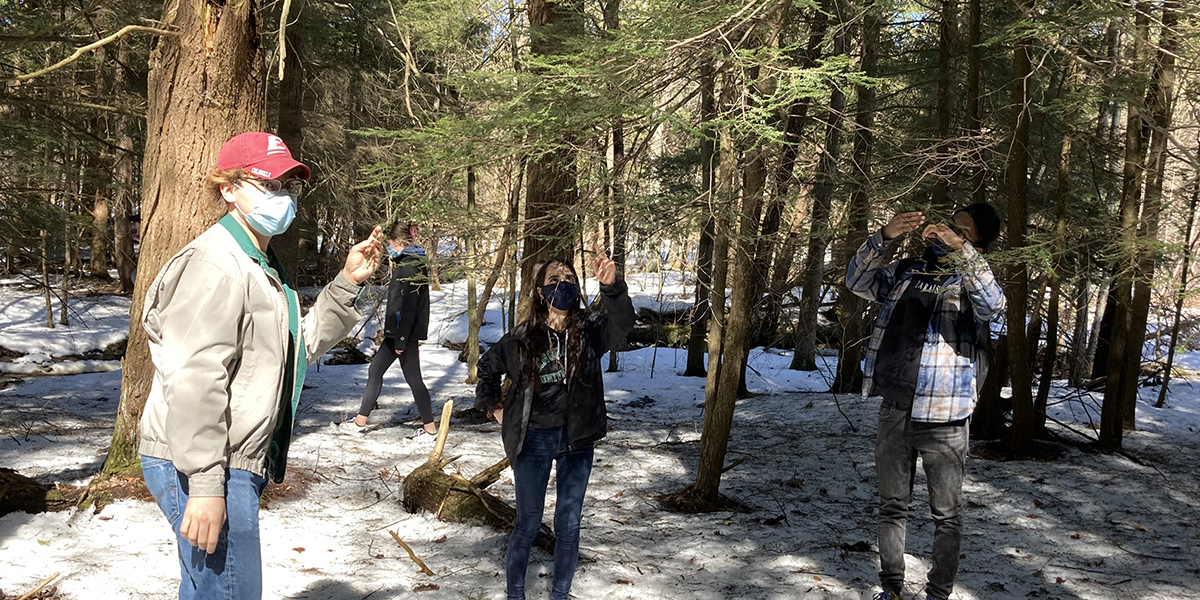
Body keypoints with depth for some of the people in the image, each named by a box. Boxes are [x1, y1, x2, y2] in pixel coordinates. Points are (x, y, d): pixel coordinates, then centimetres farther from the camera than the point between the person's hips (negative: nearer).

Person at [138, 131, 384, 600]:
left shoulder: (260, 266, 19)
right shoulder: (214, 263, -15)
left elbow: (299, 346, 22)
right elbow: (194, 379, -23)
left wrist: (347, 284, 11)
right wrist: (204, 485, -27)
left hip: (235, 467, 11)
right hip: (201, 471, -11)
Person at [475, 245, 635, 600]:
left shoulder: (589, 329, -4)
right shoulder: (523, 338, -3)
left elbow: (623, 323, -27)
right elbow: (487, 368, 15)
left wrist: (611, 287, -44)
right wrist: (493, 407, 7)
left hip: (577, 440, 1)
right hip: (533, 440, -1)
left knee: (569, 525, 10)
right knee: (528, 523, 6)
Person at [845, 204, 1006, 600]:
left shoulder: (970, 282, -2)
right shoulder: (905, 272, 10)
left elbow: (993, 304, -23)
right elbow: (857, 281, 2)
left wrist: (960, 250, -29)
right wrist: (884, 237, -11)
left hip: (943, 421, -4)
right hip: (894, 414, 4)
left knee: (946, 515, 6)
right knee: (892, 507, 14)